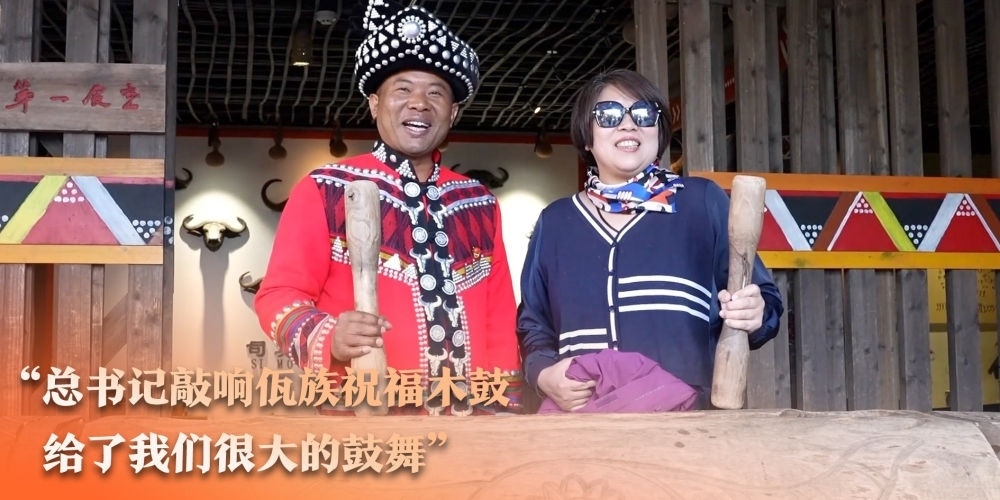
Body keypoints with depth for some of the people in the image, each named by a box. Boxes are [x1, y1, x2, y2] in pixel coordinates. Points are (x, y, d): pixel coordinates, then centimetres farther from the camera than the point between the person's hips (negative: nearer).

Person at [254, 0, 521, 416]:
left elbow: (500, 317, 18)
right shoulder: (325, 191, 2)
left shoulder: (479, 204, 17)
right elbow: (278, 294, -2)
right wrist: (328, 338, -23)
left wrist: (501, 406, 8)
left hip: (467, 423, 5)